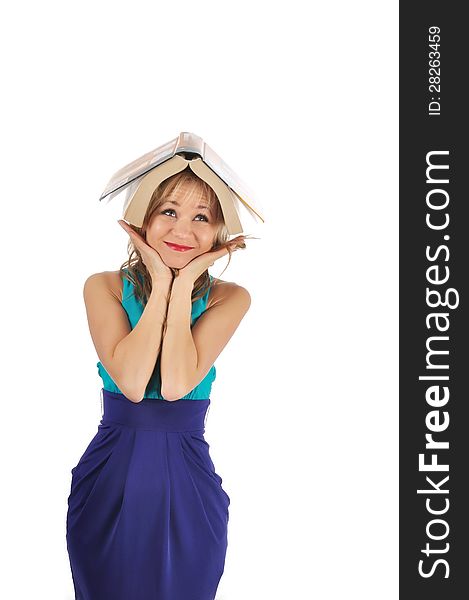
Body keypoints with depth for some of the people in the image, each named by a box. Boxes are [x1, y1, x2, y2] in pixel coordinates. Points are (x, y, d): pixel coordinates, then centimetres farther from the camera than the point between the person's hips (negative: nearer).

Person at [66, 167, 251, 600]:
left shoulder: (229, 299, -4)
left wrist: (183, 284, -17)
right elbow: (131, 384, -20)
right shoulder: (104, 287, -4)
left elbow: (176, 384, -19)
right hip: (110, 476, 0)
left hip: (187, 482, 0)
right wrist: (161, 284, -17)